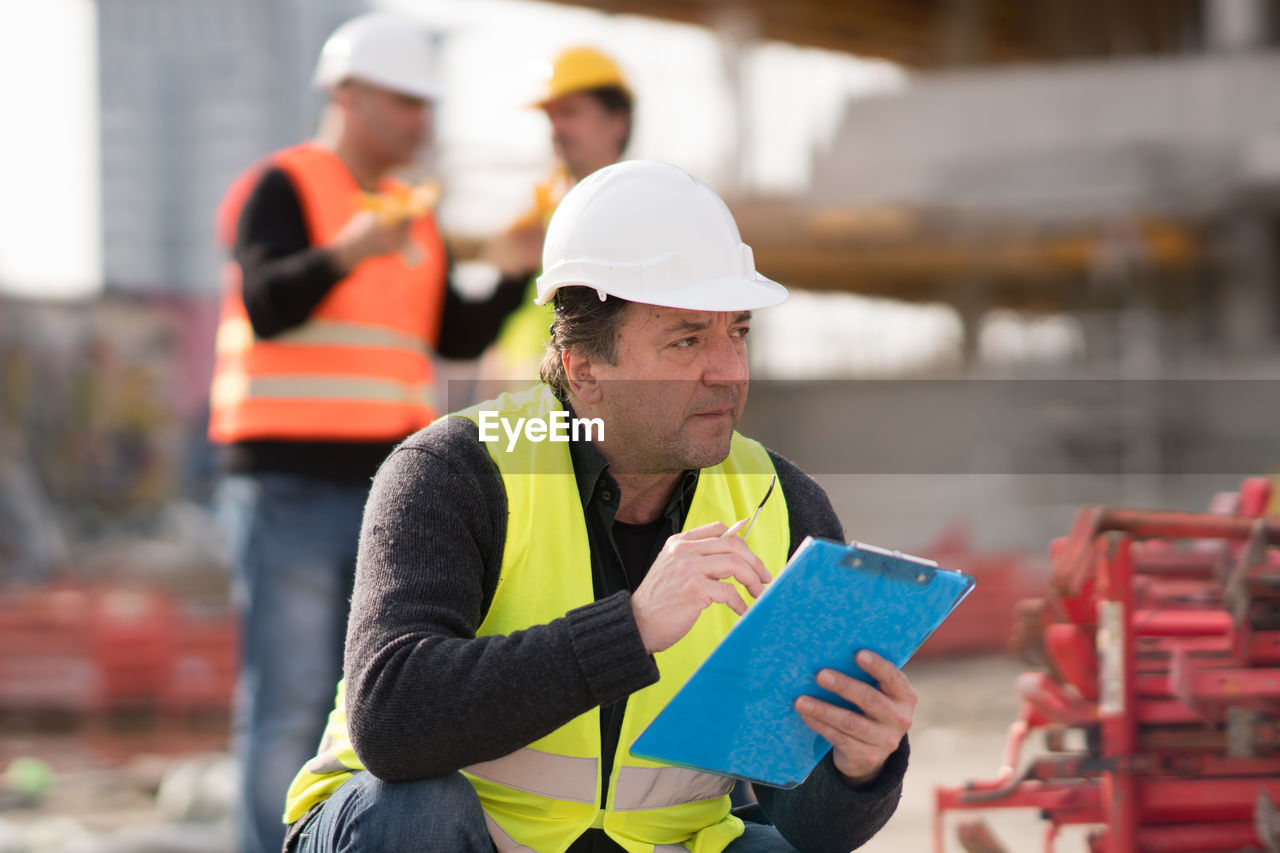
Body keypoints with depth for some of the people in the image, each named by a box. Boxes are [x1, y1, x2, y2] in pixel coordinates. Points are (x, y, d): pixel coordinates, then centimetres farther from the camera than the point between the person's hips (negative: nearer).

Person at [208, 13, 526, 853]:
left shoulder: (415, 219, 18)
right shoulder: (282, 188, -4)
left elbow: (460, 339, 14)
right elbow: (266, 305, -19)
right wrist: (348, 251, -36)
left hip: (385, 490, 7)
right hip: (291, 484, -7)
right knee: (288, 704, -9)